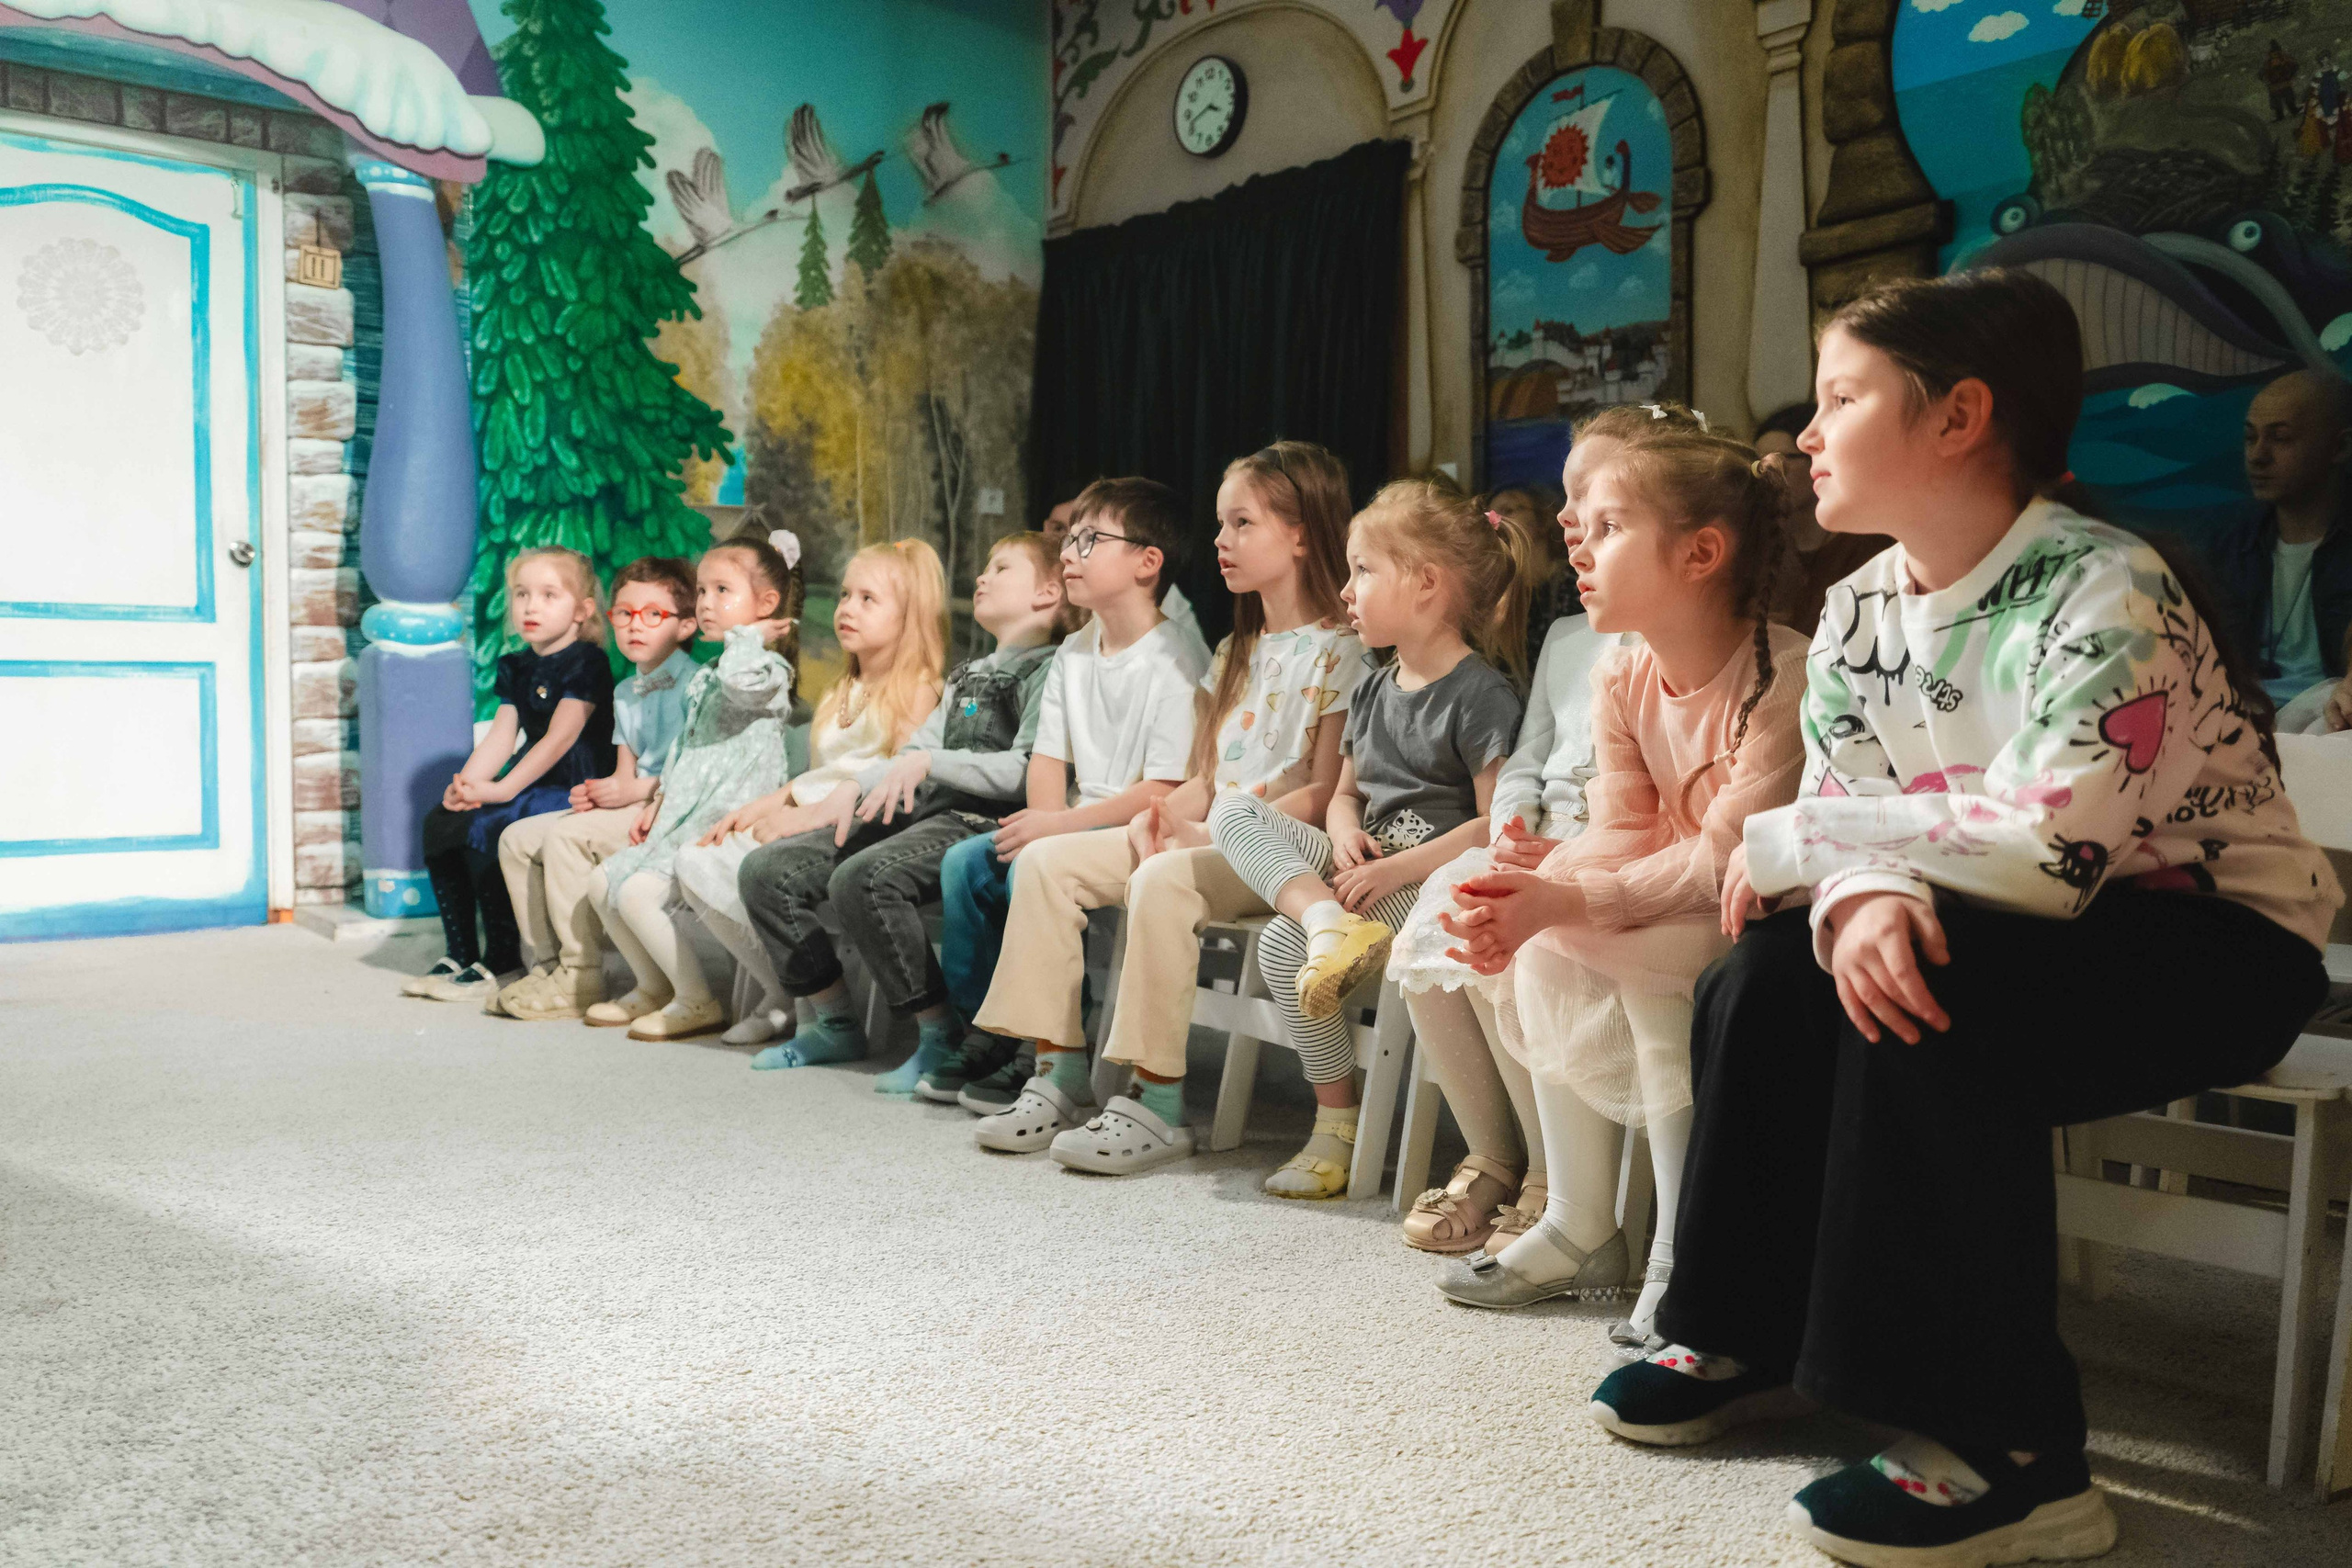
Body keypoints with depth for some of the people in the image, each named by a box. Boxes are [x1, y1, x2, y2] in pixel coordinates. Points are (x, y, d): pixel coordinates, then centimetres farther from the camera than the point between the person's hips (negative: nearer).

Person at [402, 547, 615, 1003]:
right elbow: (500, 735, 7)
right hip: (531, 786, 9)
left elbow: (559, 738, -19)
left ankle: (504, 964, -14)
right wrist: (466, 784, -12)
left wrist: (501, 790, -24)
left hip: (574, 790, -9)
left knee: (484, 829, -25)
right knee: (439, 821, -4)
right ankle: (460, 955, 3)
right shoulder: (516, 667, 15)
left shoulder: (587, 663, -10)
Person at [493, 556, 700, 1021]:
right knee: (517, 839, 4)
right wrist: (602, 791, -5)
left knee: (567, 835, -27)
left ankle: (581, 980, -20)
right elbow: (626, 771, 18)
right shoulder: (625, 692, 18)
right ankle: (548, 962, 6)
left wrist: (636, 790, -19)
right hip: (634, 808, 10)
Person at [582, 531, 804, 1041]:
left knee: (639, 891, -22)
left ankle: (698, 1003, -8)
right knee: (603, 881, 10)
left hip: (728, 819, -10)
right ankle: (654, 988, 21)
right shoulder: (704, 677, 20)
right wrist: (658, 802, 18)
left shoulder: (768, 669, -10)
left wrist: (747, 635, -18)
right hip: (684, 816, 10)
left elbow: (740, 679, -36)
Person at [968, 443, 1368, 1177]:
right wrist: (1159, 814, -3)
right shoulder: (1234, 653, 21)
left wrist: (1213, 833, -17)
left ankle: (1157, 1106, -28)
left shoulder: (1340, 651, -6)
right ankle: (1061, 1074, -7)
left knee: (1160, 882, -36)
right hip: (1204, 837, 8)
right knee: (1047, 861, -7)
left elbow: (1325, 792, -14)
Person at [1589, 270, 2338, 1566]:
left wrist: (1789, 840, -26)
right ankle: (1751, 1337, 5)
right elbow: (1850, 817, -6)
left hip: (2219, 947, -6)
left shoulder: (2105, 593, -24)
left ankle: (2006, 1451, -19)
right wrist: (1860, 898, -32)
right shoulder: (1858, 611, 0)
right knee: (1774, 966, -14)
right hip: (2025, 942, 7)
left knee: (1931, 999, -31)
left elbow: (2049, 844, -36)